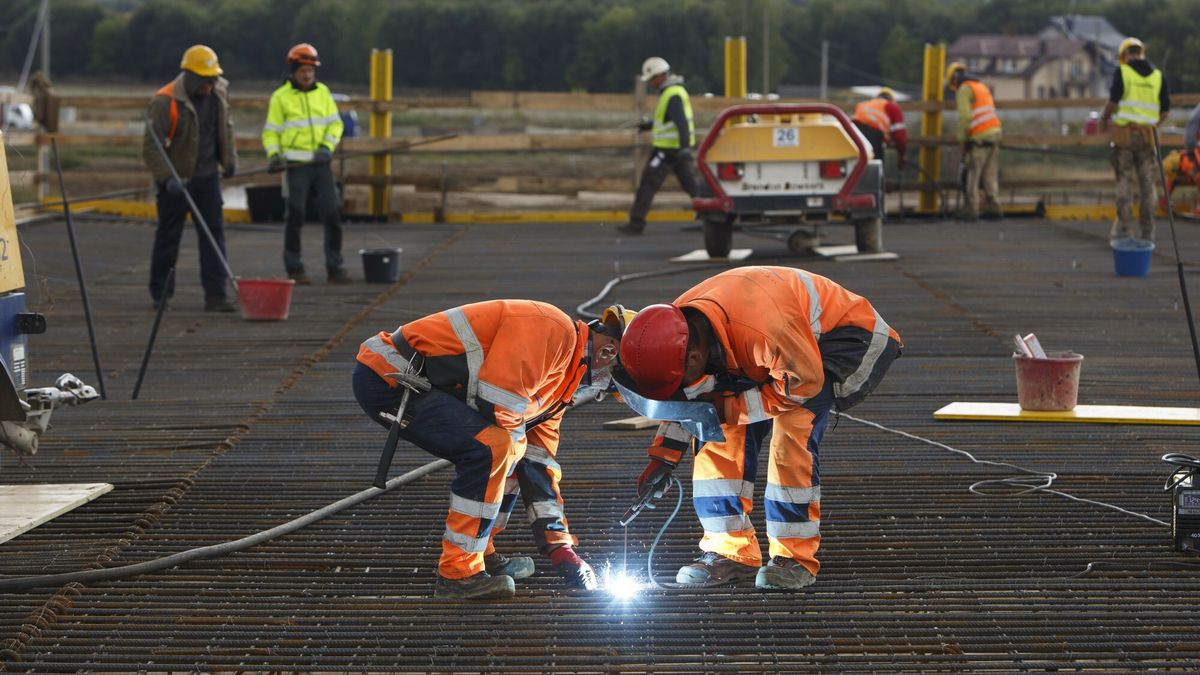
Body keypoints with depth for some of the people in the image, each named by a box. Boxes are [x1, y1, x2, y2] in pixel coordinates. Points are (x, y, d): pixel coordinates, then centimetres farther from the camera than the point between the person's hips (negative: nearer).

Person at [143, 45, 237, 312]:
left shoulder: (219, 92, 1)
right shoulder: (165, 102, -20)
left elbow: (226, 126, 20)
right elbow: (151, 146, -21)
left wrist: (229, 159, 19)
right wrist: (167, 178, -29)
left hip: (207, 176, 5)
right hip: (175, 180, -5)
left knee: (214, 233, -1)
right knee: (168, 236, 4)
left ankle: (216, 295, -1)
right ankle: (160, 295, 17)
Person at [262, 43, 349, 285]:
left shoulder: (323, 92, 10)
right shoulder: (280, 97, 0)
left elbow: (335, 123, 12)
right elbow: (271, 131, 2)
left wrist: (327, 147, -6)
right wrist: (274, 154, -14)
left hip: (321, 163, 3)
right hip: (295, 165, -3)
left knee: (333, 214, 0)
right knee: (296, 215, -3)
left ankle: (334, 267, 7)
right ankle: (294, 269, 6)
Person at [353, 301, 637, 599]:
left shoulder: (560, 379, 17)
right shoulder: (553, 330, -16)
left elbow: (540, 463, 19)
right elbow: (497, 406, -22)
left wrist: (561, 548, 15)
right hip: (386, 378, -11)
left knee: (510, 450, 14)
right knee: (491, 450, -22)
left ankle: (480, 554, 19)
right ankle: (457, 573, -15)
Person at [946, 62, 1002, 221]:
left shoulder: (964, 90, -4)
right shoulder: (982, 87, 22)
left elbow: (964, 116, -15)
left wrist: (962, 138, -6)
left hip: (978, 138, -8)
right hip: (994, 132, 8)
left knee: (971, 175, -4)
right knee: (990, 175, 11)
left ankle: (971, 210, -6)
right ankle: (993, 207, 11)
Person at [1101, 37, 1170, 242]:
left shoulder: (1122, 72, -4)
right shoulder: (1158, 76, 7)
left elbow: (1113, 102, -11)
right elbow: (1164, 111, 7)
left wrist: (1104, 119, 7)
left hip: (1125, 134, -2)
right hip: (1148, 135, 2)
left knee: (1124, 181, 6)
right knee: (1147, 183, 7)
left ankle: (1124, 227, 4)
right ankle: (1148, 231, 7)